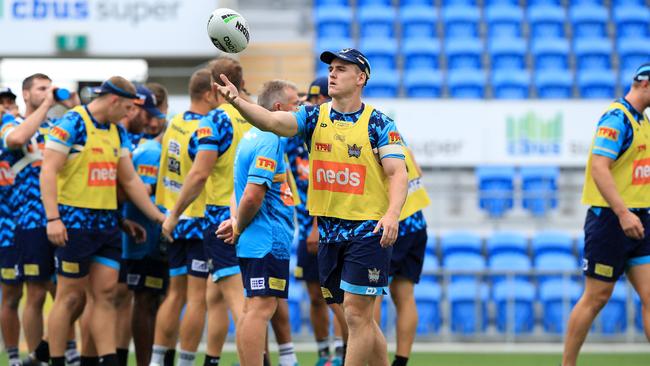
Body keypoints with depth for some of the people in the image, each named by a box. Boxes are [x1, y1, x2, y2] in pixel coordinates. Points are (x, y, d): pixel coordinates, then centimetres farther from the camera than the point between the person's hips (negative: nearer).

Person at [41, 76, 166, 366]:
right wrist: (53, 218, -23)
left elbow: (130, 180, 20)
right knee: (71, 297, -3)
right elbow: (48, 171, -15)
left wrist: (159, 217, 17)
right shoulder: (72, 124, -10)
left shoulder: (117, 132, 15)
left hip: (107, 223, 8)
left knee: (106, 295, 3)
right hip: (75, 222, -8)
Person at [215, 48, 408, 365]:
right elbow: (271, 121, -10)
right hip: (328, 232, 5)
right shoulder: (314, 118, 5)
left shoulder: (379, 124, -5)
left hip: (368, 231, -5)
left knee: (356, 316, -8)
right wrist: (237, 101, -29)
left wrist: (392, 214, -28)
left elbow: (397, 173, -11)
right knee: (352, 319, 11)